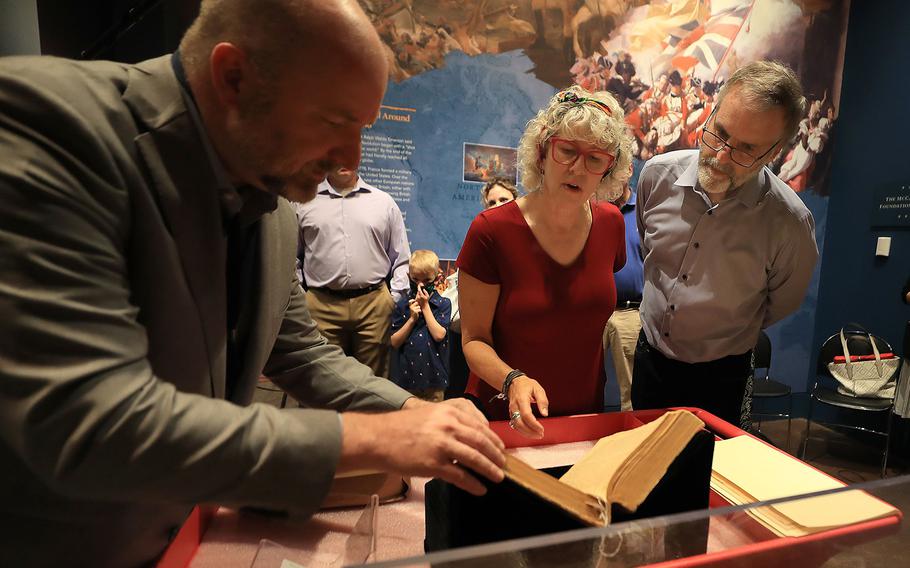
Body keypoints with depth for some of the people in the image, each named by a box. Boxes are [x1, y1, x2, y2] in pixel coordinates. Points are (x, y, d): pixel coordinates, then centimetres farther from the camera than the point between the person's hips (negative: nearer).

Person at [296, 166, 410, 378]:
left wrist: (395, 299, 2)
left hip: (374, 305, 0)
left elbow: (401, 258, 10)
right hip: (322, 306, 0)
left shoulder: (384, 201, 8)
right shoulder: (304, 202, 8)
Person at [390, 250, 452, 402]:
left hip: (434, 375, -1)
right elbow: (394, 342, -2)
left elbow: (439, 335, -15)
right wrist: (412, 318, -13)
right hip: (407, 374, 2)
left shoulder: (443, 304, -3)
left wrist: (425, 306, -11)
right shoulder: (402, 305, 1)